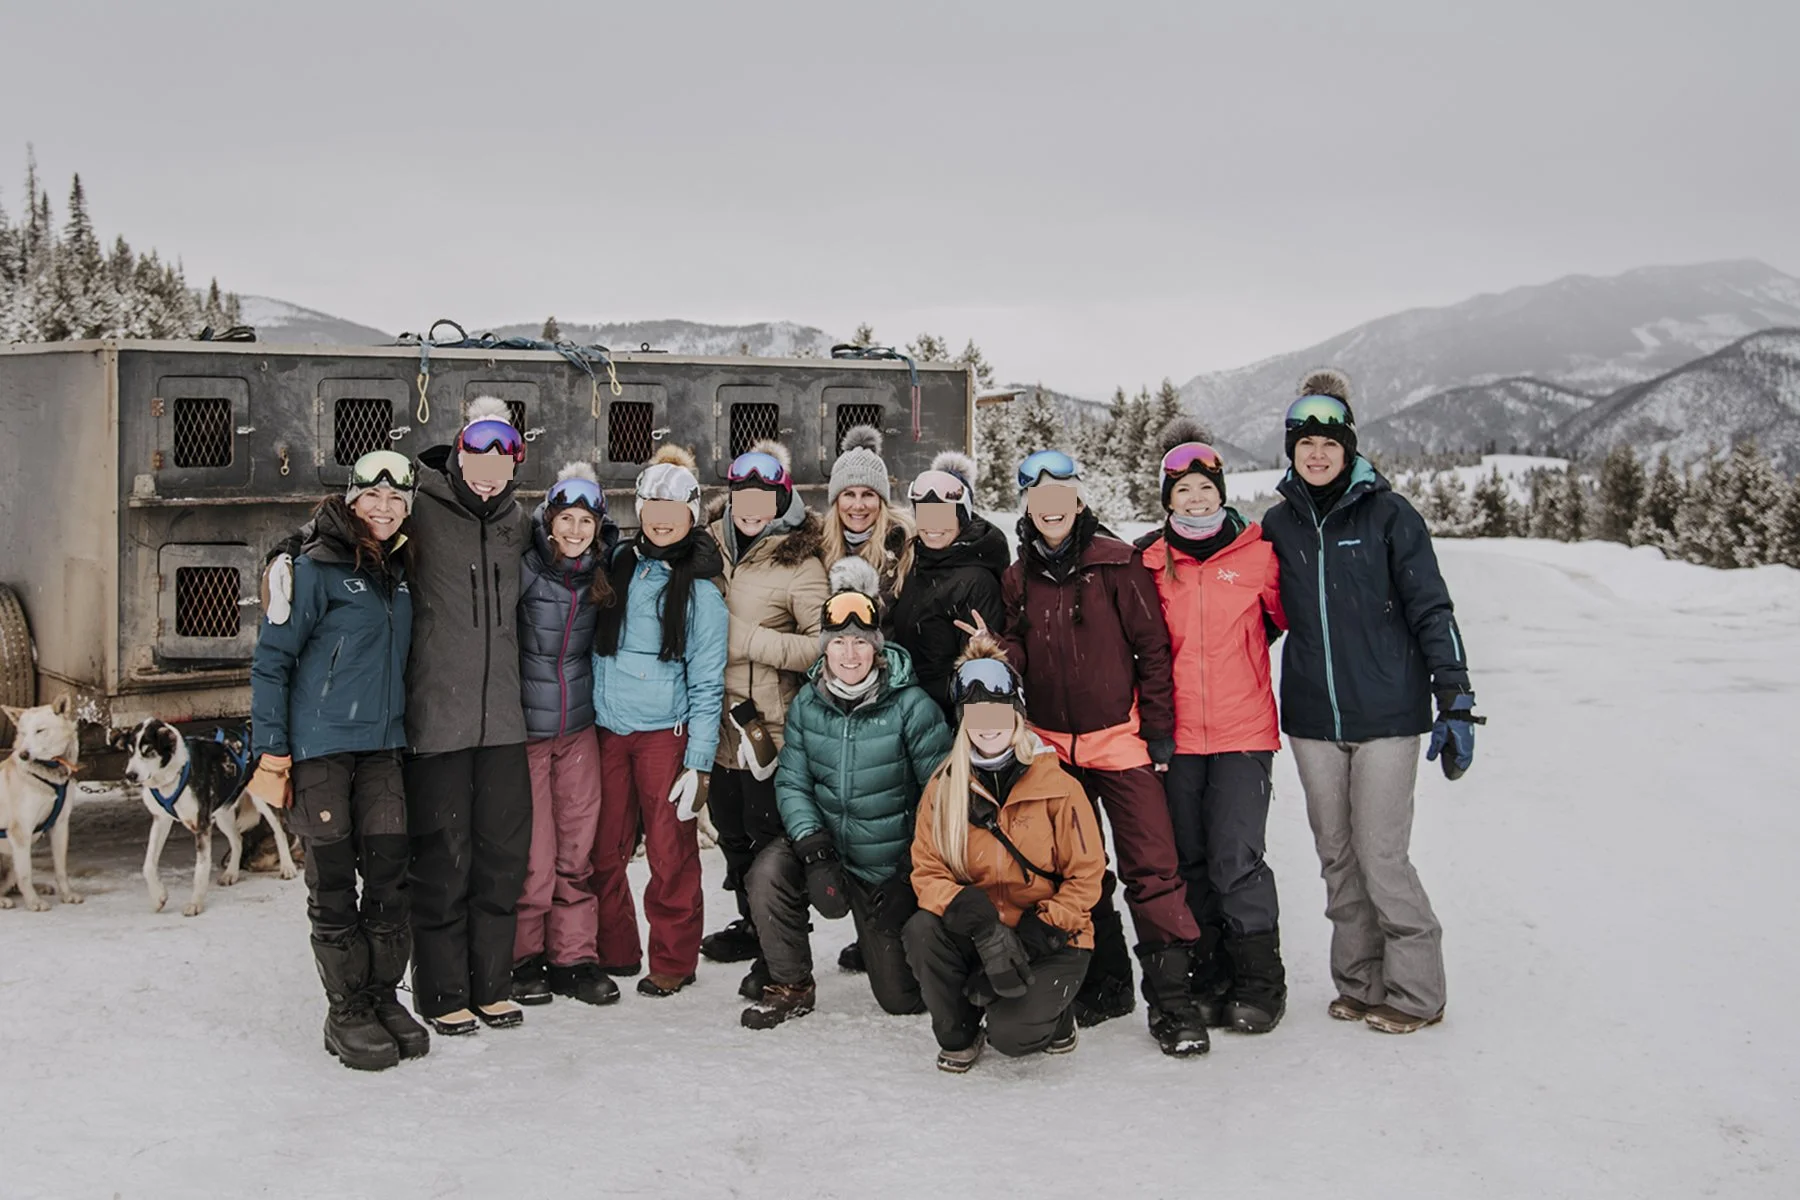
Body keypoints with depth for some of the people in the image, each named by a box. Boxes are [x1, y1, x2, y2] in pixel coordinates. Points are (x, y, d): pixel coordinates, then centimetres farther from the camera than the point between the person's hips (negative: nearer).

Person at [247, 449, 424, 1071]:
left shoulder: (398, 571, 12)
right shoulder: (315, 569, -8)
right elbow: (270, 658, -9)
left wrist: (404, 729, 20)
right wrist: (270, 748, -12)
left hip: (381, 745, 6)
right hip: (319, 746, -6)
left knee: (391, 873, 4)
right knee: (333, 882, 1)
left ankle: (382, 996, 18)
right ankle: (346, 1013, 11)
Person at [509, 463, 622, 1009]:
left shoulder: (599, 575, 6)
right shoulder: (524, 567, -11)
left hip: (578, 726, 5)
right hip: (523, 724, -5)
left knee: (577, 847, 7)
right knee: (533, 852, -1)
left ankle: (573, 956, 16)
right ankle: (525, 957, 15)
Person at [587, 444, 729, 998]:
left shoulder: (700, 589, -3)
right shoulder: (617, 568, 8)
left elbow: (707, 682, -4)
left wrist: (699, 763, -9)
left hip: (666, 733, -3)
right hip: (608, 729, 4)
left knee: (671, 854, 0)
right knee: (603, 851, 6)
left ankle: (673, 961, 14)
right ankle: (613, 952, 22)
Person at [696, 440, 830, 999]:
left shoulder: (799, 561, -13)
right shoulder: (712, 546, 6)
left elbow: (824, 647, -20)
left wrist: (749, 639, -21)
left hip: (770, 724, -7)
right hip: (721, 720, 7)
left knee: (769, 834, -4)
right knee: (731, 829, 20)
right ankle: (751, 925, 38)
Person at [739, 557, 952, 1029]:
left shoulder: (910, 706, -18)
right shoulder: (807, 705, -7)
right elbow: (792, 783, -6)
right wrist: (814, 848, -23)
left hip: (894, 866, -2)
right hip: (827, 845, 2)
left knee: (902, 998, 5)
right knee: (769, 872, -30)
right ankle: (790, 989, -7)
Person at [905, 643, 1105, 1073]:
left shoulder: (1057, 787, -9)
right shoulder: (943, 788, -2)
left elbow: (1085, 877, -7)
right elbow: (927, 872, -6)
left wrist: (1033, 936, -18)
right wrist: (981, 924, -24)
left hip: (1050, 939, -3)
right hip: (975, 935, 3)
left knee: (1011, 1034, -26)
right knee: (922, 930, -28)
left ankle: (1052, 1007, 12)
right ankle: (958, 1033, -2)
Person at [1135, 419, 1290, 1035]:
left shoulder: (1255, 551, -1)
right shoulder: (1148, 561, 4)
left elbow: (1285, 614, 12)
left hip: (1243, 732, -3)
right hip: (1176, 736, 3)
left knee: (1236, 860, -7)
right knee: (1190, 863, 9)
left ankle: (1260, 982, 8)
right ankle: (1211, 978, 22)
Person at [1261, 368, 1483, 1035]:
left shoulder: (1387, 514, -3)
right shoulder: (1279, 524, 9)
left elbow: (1431, 611, -3)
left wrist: (1455, 701, -9)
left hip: (1386, 714, -4)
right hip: (1312, 718, 4)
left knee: (1381, 856, -5)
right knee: (1337, 856, 9)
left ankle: (1415, 991, 9)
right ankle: (1361, 983, 22)